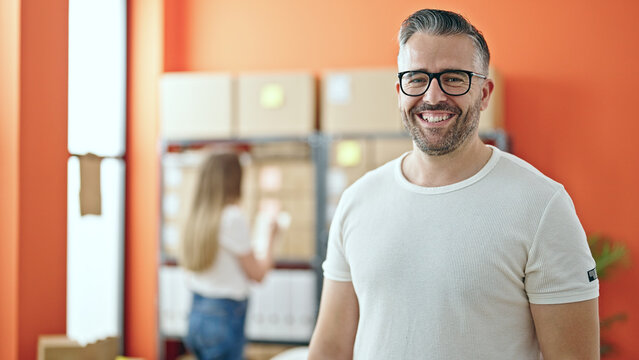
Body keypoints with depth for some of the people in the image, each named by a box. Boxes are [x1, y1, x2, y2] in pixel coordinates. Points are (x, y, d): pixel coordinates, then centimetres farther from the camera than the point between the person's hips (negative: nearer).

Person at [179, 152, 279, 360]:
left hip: (198, 313, 7)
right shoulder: (233, 218, -14)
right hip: (225, 317, -7)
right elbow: (257, 273, -7)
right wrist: (271, 237, 7)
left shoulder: (195, 216, 6)